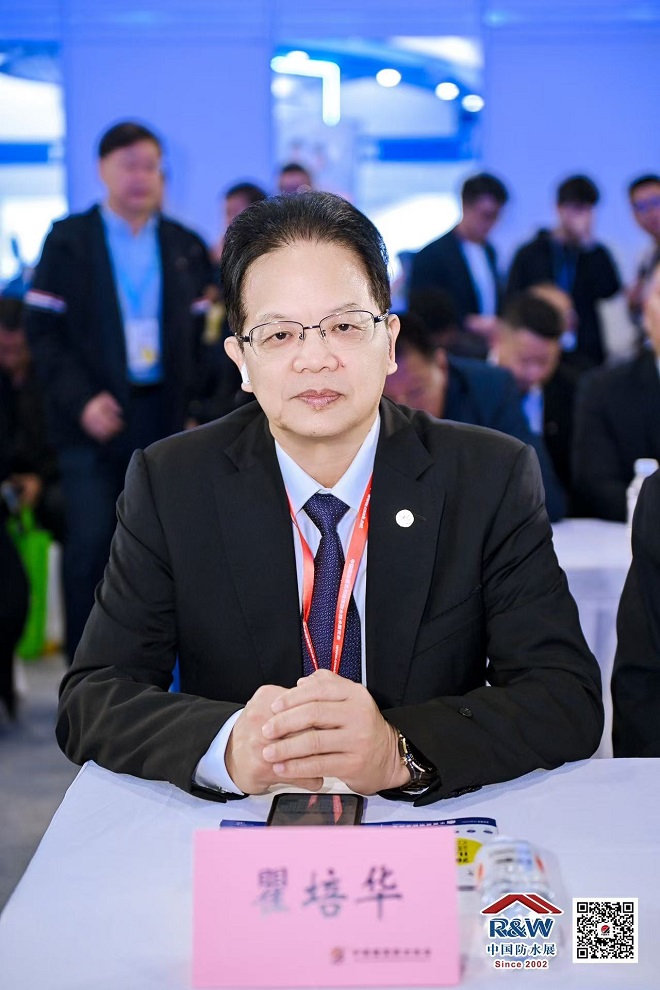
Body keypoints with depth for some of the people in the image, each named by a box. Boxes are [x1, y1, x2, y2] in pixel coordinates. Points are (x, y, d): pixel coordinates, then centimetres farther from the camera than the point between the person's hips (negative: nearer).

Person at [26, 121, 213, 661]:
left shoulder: (186, 247, 12)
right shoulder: (68, 241, 5)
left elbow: (202, 334, 12)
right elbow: (44, 331, -1)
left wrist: (193, 404, 0)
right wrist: (80, 400, -13)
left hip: (164, 414, 2)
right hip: (95, 417, -2)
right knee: (91, 544, -4)